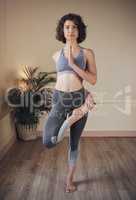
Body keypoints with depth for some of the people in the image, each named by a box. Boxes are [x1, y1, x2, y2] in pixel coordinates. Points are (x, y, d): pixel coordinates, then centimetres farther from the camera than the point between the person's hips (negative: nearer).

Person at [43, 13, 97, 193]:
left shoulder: (87, 53, 0)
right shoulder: (56, 55, 7)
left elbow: (93, 80, -7)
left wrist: (73, 64, -15)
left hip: (79, 99, -1)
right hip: (59, 100, 1)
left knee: (74, 142, 11)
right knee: (48, 142, -19)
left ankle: (70, 178, 32)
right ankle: (71, 119, 8)